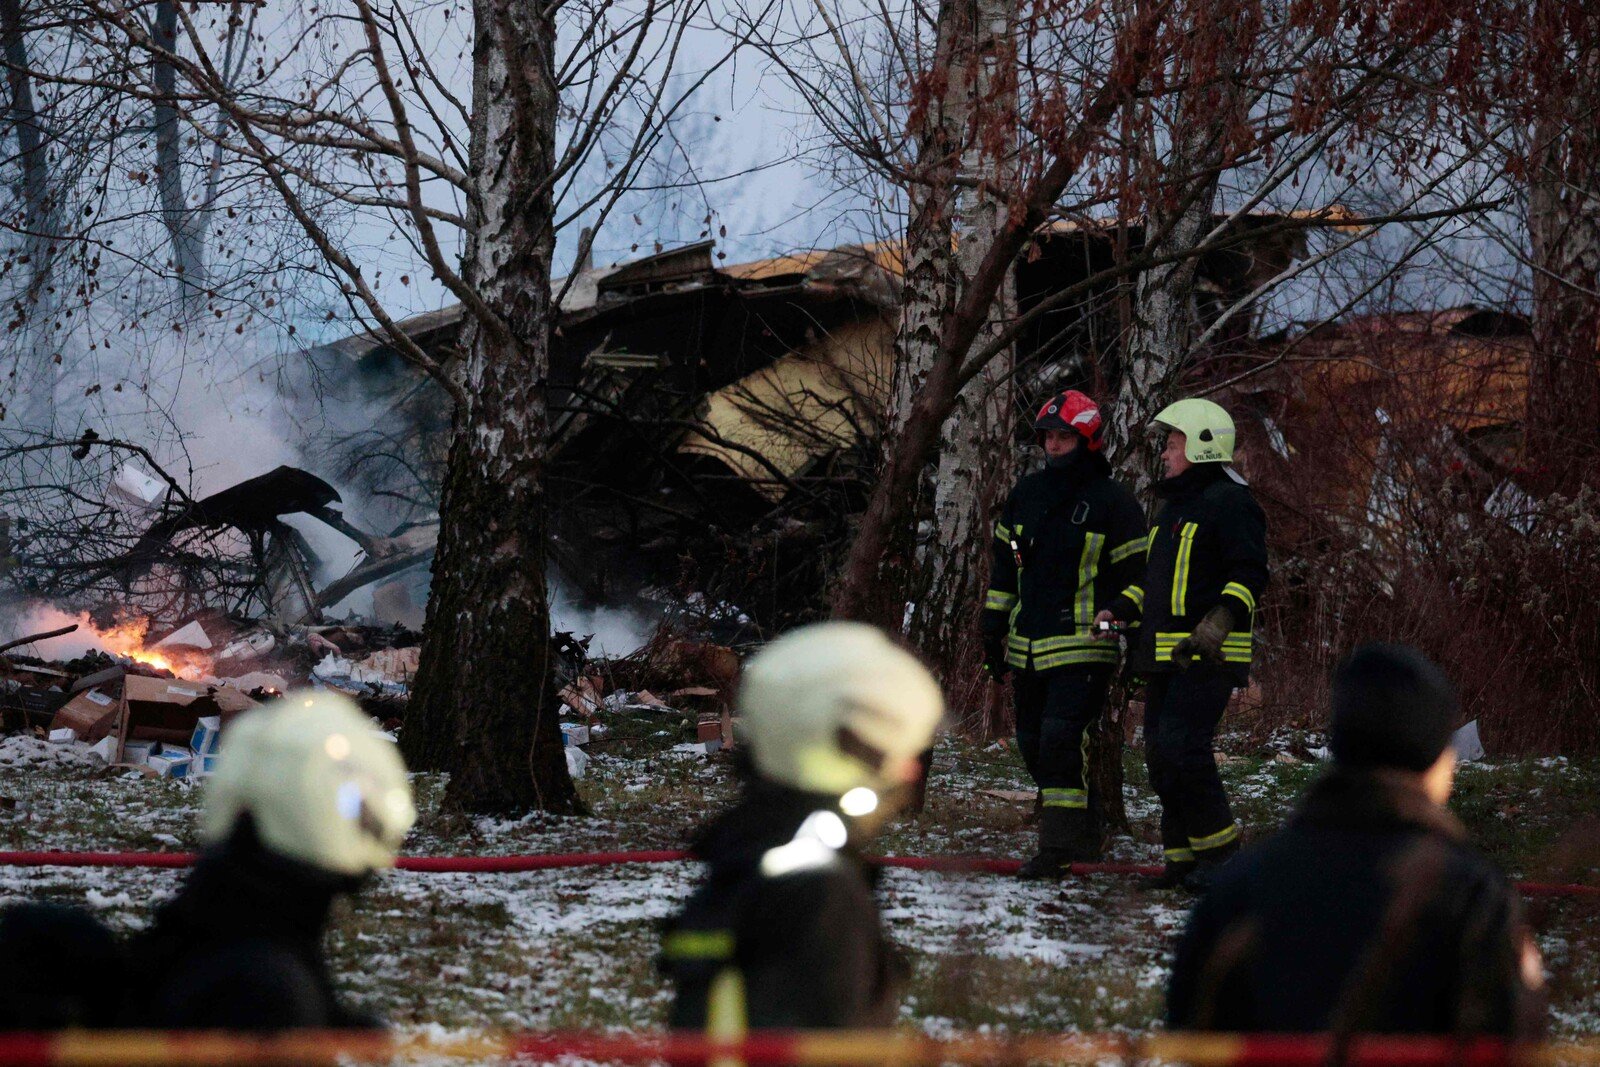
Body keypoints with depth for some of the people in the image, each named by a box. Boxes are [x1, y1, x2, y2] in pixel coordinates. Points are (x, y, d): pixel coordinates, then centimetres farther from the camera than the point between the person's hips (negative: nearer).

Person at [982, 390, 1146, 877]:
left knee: (1062, 740, -18)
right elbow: (1004, 564, 20)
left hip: (1083, 649, -7)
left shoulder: (1112, 502, -5)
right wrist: (994, 630, 16)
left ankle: (1058, 846, -16)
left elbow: (1135, 574, -2)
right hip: (1027, 648, 7)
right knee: (1034, 744, 10)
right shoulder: (1026, 493, 13)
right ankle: (1083, 837, 23)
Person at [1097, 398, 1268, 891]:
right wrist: (1120, 608, 17)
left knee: (1182, 748, -17)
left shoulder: (1230, 503, -8)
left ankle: (1220, 852, -8)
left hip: (1208, 657, -10)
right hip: (1166, 655, 10)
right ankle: (1184, 856, 13)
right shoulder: (1173, 507, 22)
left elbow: (1249, 574, -16)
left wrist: (1219, 621, -27)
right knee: (1161, 755, 7)